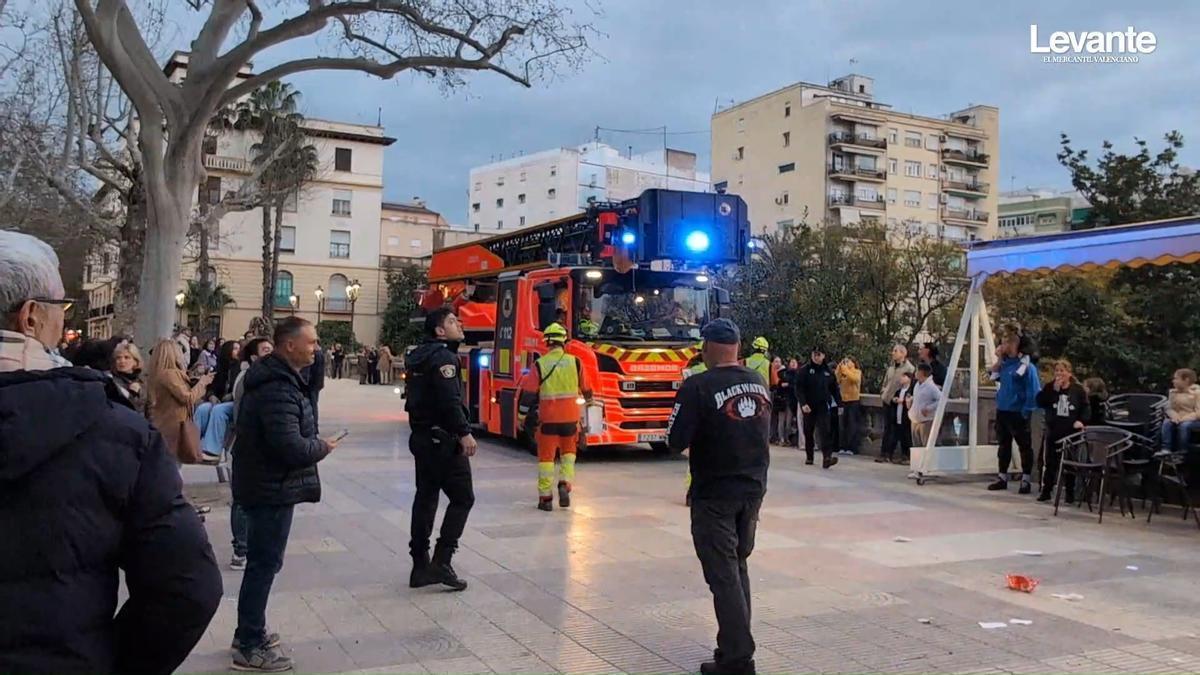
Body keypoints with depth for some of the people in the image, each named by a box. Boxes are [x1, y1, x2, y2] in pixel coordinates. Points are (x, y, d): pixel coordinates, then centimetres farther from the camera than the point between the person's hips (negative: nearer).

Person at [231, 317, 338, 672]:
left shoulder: (274, 378, 9)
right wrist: (322, 447, -14)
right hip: (272, 488, -11)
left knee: (260, 561, 20)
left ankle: (249, 632, 34)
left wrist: (313, 443, 6)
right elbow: (290, 446, -32)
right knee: (264, 564, -1)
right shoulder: (278, 388, -25)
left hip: (263, 483, 11)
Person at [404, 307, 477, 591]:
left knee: (426, 497, 12)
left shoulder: (419, 356, 16)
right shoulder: (443, 357, -14)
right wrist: (464, 433, -23)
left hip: (421, 436, 10)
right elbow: (449, 400, -24)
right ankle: (441, 562, -6)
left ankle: (420, 566, 16)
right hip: (442, 438, -10)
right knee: (462, 498, -2)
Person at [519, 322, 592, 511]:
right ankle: (565, 483, 2)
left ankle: (545, 498, 9)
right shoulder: (575, 362, -3)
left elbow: (528, 392, -7)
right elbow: (586, 388, 10)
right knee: (568, 451, 22)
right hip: (570, 417, 1)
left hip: (548, 418, -1)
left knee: (546, 455, 8)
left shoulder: (540, 364, -6)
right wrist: (589, 400, 32)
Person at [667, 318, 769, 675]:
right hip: (753, 489, 6)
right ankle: (736, 643, 26)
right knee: (738, 567, 19)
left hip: (714, 495, -6)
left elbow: (676, 440, -17)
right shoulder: (760, 383, 4)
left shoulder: (698, 386, -18)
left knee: (723, 574, 0)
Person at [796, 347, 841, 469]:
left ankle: (827, 457, -23)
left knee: (825, 430, -13)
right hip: (809, 406, 0)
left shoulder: (828, 371, 6)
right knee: (808, 432, 11)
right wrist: (803, 403, -21)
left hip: (824, 406, 0)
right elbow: (799, 389, -9)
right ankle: (809, 456, 26)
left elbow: (834, 389, 12)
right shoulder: (805, 370, -3)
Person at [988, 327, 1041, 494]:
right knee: (1004, 445, 15)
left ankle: (1025, 481, 8)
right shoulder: (1005, 363, 7)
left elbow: (1033, 390, -15)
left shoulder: (1026, 365, -15)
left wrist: (1026, 411, -16)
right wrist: (998, 359, 5)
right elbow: (994, 375, 19)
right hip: (1002, 411, 8)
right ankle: (1002, 478, 24)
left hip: (1017, 414, -8)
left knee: (1024, 446, 2)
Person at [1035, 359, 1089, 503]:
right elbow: (1040, 403, -9)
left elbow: (1086, 408, 3)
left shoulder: (1078, 389, 0)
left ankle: (1070, 492, 16)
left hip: (1070, 432, -1)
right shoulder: (1049, 387, 4)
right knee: (1049, 462, 6)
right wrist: (1054, 389, -15)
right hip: (1052, 431, 1)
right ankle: (1045, 490, 15)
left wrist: (1081, 421, -14)